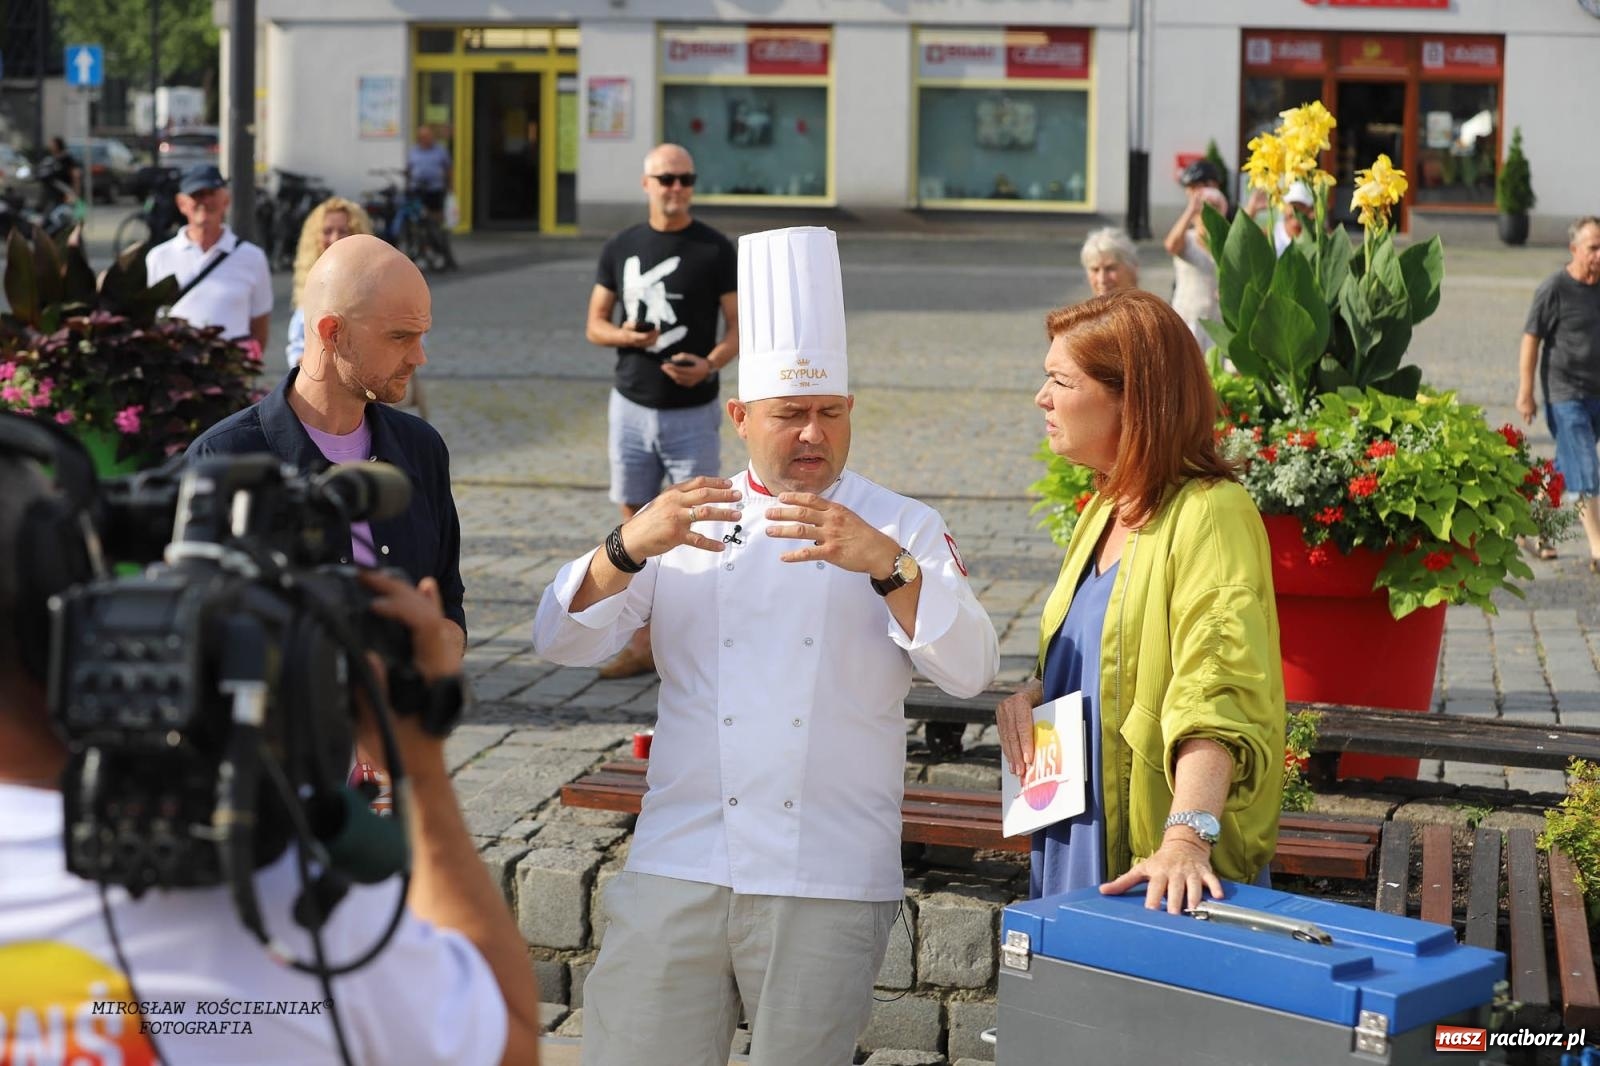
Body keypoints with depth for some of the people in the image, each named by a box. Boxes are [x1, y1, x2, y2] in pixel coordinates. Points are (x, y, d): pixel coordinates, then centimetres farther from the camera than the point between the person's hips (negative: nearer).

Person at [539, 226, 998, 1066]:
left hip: (828, 886, -1)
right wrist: (629, 547, -17)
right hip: (678, 867, 1)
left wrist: (886, 565, -25)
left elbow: (970, 668, -8)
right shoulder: (685, 525, 12)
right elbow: (562, 641, 2)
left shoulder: (903, 527, 6)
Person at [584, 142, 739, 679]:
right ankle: (644, 643, 14)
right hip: (631, 407, 4)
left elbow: (739, 328, -5)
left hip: (692, 412, -3)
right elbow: (594, 325, 9)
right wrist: (624, 335, -13)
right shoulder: (621, 248, 6)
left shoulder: (716, 250, -4)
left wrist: (710, 364, -25)